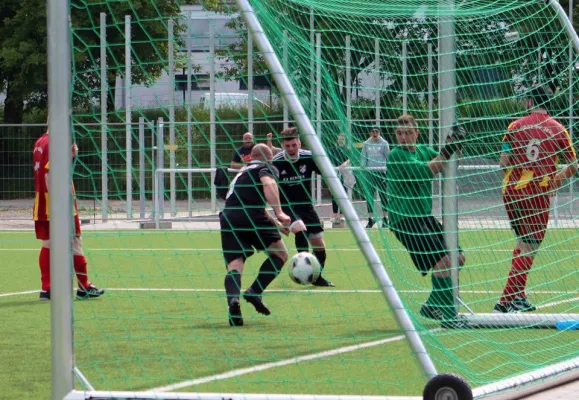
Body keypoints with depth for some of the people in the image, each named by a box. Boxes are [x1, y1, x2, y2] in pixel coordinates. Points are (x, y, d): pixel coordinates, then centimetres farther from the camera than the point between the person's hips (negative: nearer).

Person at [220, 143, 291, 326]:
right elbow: (268, 184, -13)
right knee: (280, 254, 11)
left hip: (228, 217, 6)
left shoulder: (242, 172, 36)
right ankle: (255, 292, -5)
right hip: (250, 217, -6)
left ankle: (233, 300, -32)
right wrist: (279, 213, -21)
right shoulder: (267, 168, 12)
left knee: (234, 266, -2)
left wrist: (276, 224, 56)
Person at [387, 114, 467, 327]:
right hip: (406, 220, -9)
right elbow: (424, 171, -23)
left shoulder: (423, 150, 12)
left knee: (458, 258, 10)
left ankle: (432, 306, 22)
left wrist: (455, 145, -12)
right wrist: (448, 150, -24)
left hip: (426, 217, 9)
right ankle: (448, 315, -15)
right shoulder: (396, 156, -12)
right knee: (442, 260, -21)